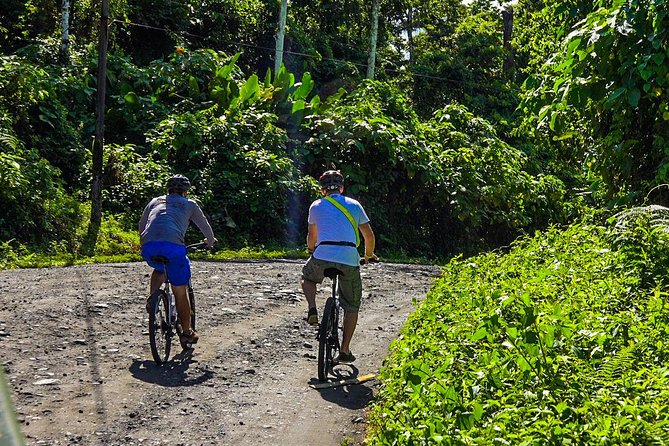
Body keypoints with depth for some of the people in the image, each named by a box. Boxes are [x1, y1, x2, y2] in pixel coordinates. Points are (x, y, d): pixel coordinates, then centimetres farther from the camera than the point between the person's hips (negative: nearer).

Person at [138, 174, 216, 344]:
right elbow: (205, 227, 31)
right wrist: (210, 241, 52)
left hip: (148, 247, 3)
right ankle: (187, 332, 16)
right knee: (180, 292, 11)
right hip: (173, 246, -3)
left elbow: (141, 225, 39)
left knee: (160, 269, 37)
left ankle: (151, 299, 15)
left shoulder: (155, 201, 30)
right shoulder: (189, 204, 23)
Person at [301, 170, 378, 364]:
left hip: (323, 256, 0)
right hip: (350, 260, 0)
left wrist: (311, 251, 49)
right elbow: (369, 235, 18)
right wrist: (369, 255, 37)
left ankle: (312, 310, 10)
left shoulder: (316, 206, 16)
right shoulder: (354, 205, 16)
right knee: (352, 305, 16)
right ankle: (344, 350, 12)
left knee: (307, 277, 33)